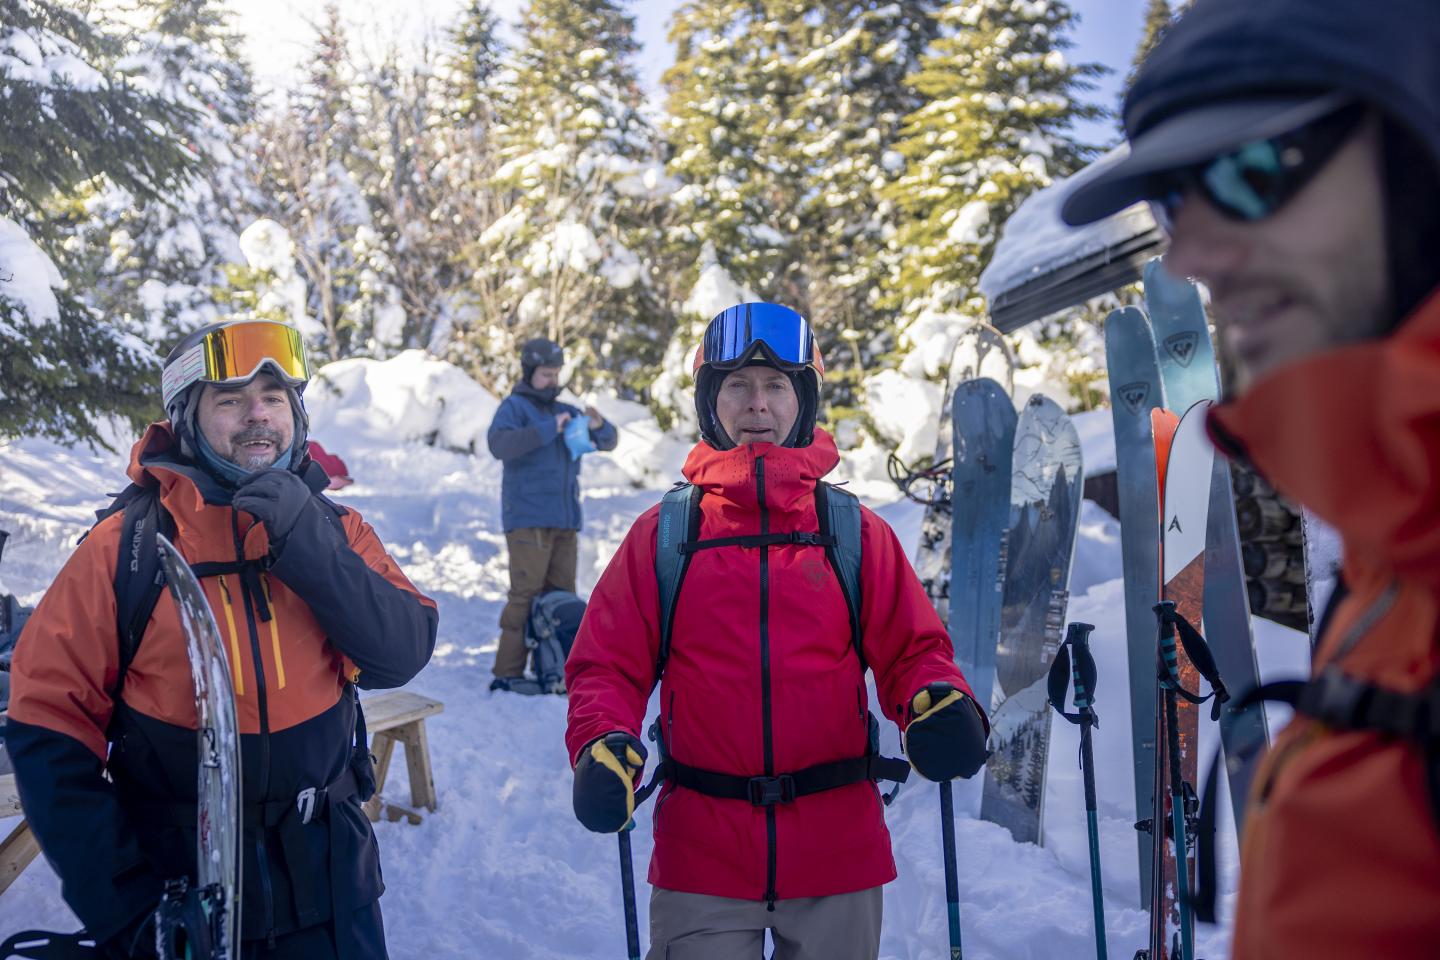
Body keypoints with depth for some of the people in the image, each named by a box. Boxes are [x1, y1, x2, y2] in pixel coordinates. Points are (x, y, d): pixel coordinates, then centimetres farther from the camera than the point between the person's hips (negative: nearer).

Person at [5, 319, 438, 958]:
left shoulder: (336, 532, -1)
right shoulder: (127, 547, -9)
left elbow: (403, 655, -13)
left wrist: (310, 547, -25)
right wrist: (122, 901, -15)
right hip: (175, 893, -2)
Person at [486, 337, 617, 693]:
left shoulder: (565, 411, 19)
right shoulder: (514, 407, -1)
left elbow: (609, 441, 18)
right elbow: (500, 444, -21)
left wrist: (598, 426, -6)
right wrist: (549, 429, -26)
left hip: (564, 520, 7)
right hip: (528, 519, -7)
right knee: (526, 593, -11)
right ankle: (507, 673, -9)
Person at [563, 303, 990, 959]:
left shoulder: (857, 534, 5)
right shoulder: (662, 535, 4)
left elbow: (911, 651, 4)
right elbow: (607, 665, 3)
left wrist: (937, 703, -17)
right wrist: (602, 745, -15)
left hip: (836, 852, 1)